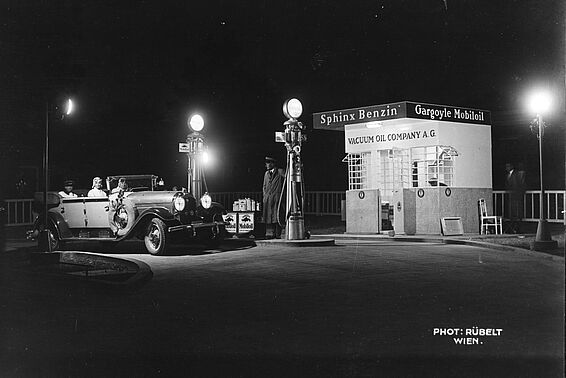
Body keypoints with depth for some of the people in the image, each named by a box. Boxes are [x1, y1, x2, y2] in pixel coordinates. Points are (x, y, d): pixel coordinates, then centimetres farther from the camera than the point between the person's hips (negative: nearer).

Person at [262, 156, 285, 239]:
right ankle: (273, 233, 8)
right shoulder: (266, 173, 18)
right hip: (267, 198, 5)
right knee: (269, 216, 2)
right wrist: (264, 195, 12)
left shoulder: (280, 172, 1)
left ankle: (278, 234, -8)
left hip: (277, 197, -5)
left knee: (277, 216, -9)